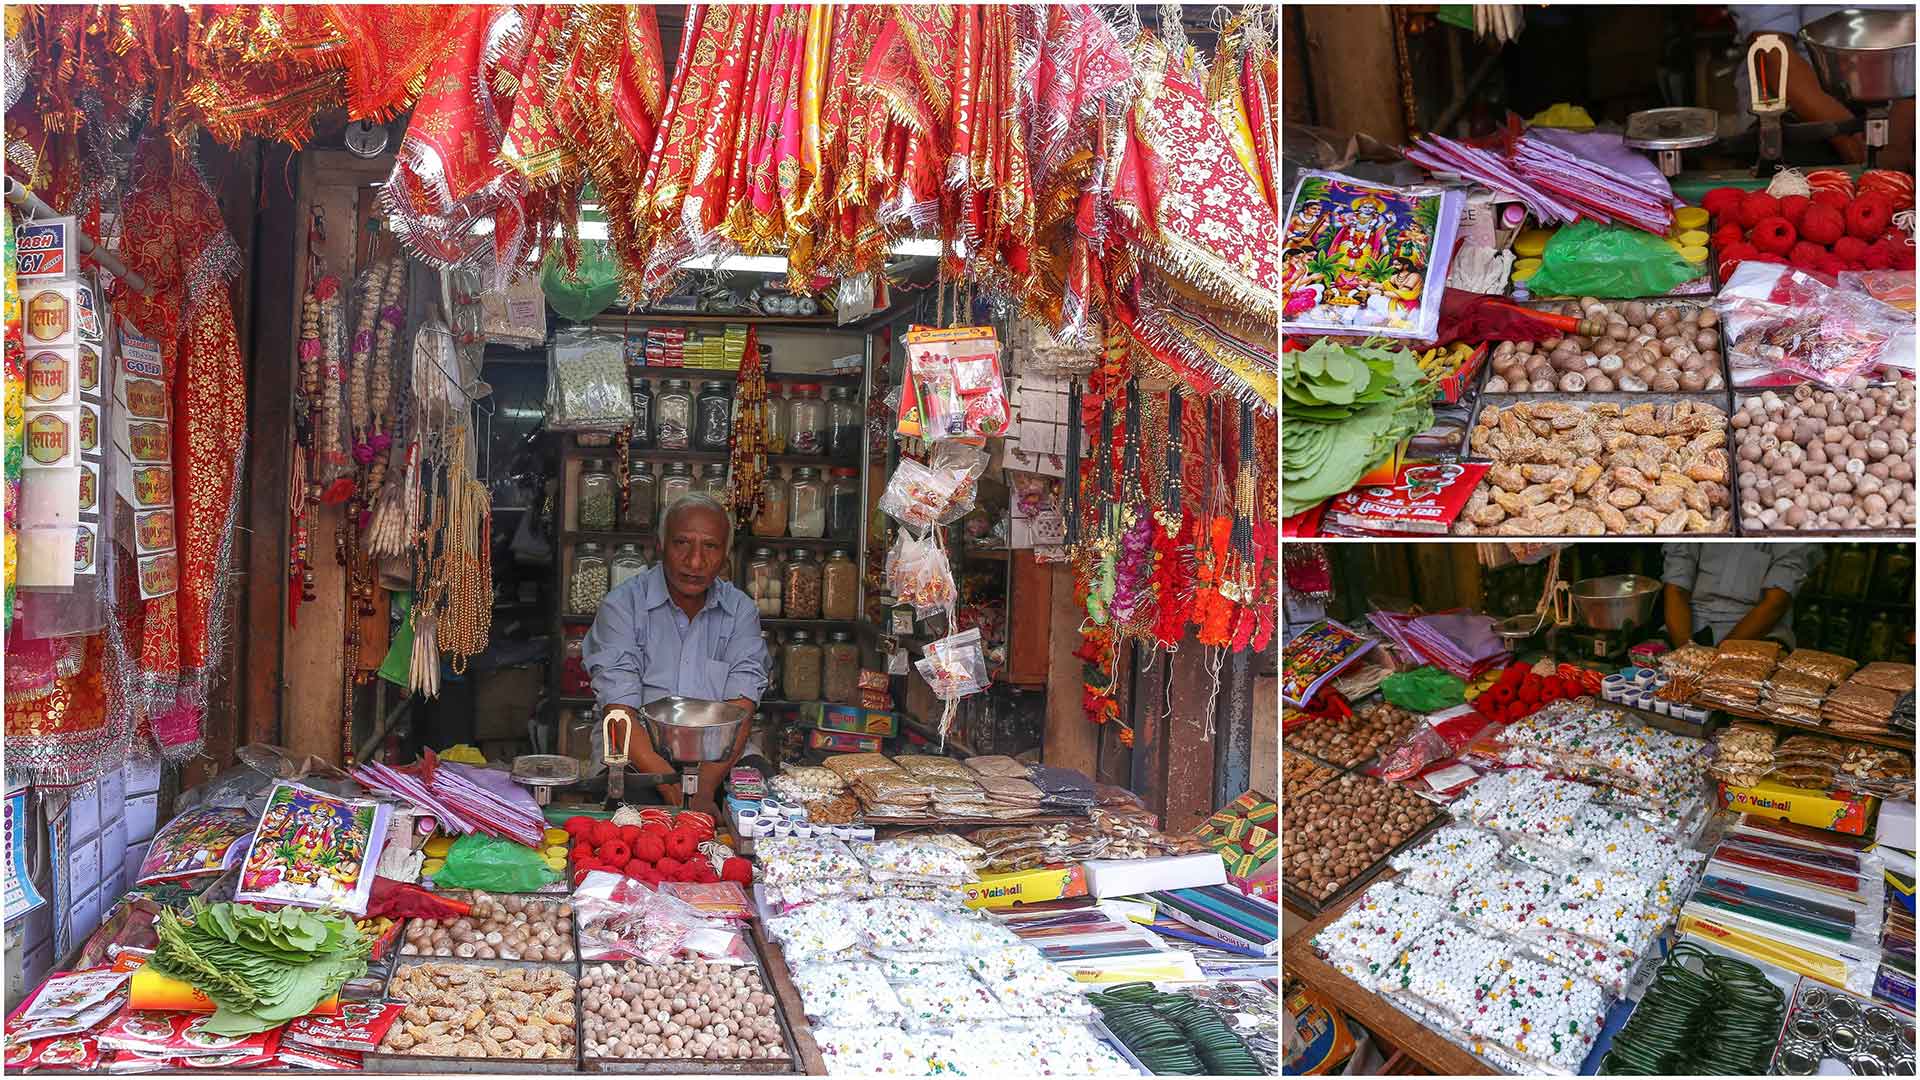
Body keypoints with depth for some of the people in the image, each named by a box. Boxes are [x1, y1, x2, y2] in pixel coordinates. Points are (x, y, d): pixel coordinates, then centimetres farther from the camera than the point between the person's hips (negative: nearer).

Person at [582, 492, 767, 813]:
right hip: (637, 765, -3)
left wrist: (704, 789, -24)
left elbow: (740, 709, -6)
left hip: (719, 764, 3)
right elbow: (619, 714, -12)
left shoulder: (741, 611, 6)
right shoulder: (622, 605, -2)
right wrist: (674, 790, -26)